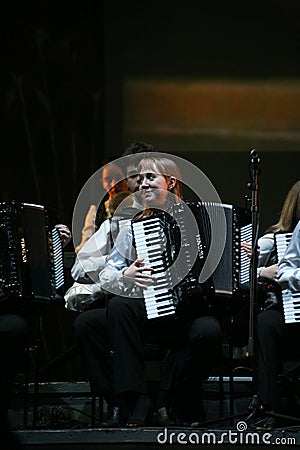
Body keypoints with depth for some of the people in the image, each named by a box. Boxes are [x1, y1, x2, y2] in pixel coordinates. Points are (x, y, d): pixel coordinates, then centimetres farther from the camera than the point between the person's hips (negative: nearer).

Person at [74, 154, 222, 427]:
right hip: (145, 311, 3)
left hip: (187, 311, -2)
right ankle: (126, 401, -23)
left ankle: (168, 403, -17)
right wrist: (125, 276, -14)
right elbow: (105, 278, 8)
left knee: (208, 332, -37)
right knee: (85, 324, -24)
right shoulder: (133, 229, 13)